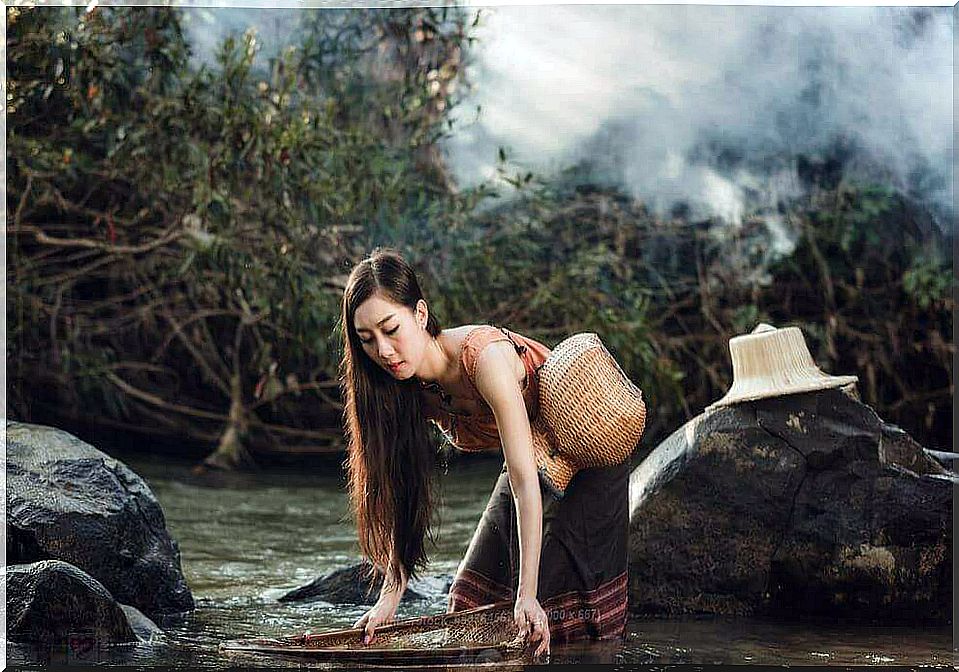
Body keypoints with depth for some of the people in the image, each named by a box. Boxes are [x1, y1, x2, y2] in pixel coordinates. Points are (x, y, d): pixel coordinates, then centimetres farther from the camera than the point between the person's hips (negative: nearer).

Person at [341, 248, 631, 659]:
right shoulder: (410, 386, -12)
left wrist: (528, 595, -38)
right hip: (536, 466, 7)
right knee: (473, 597, 5)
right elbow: (405, 496, -9)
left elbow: (524, 480, -36)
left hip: (592, 461, -7)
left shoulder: (484, 355, -35)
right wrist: (389, 597, -18)